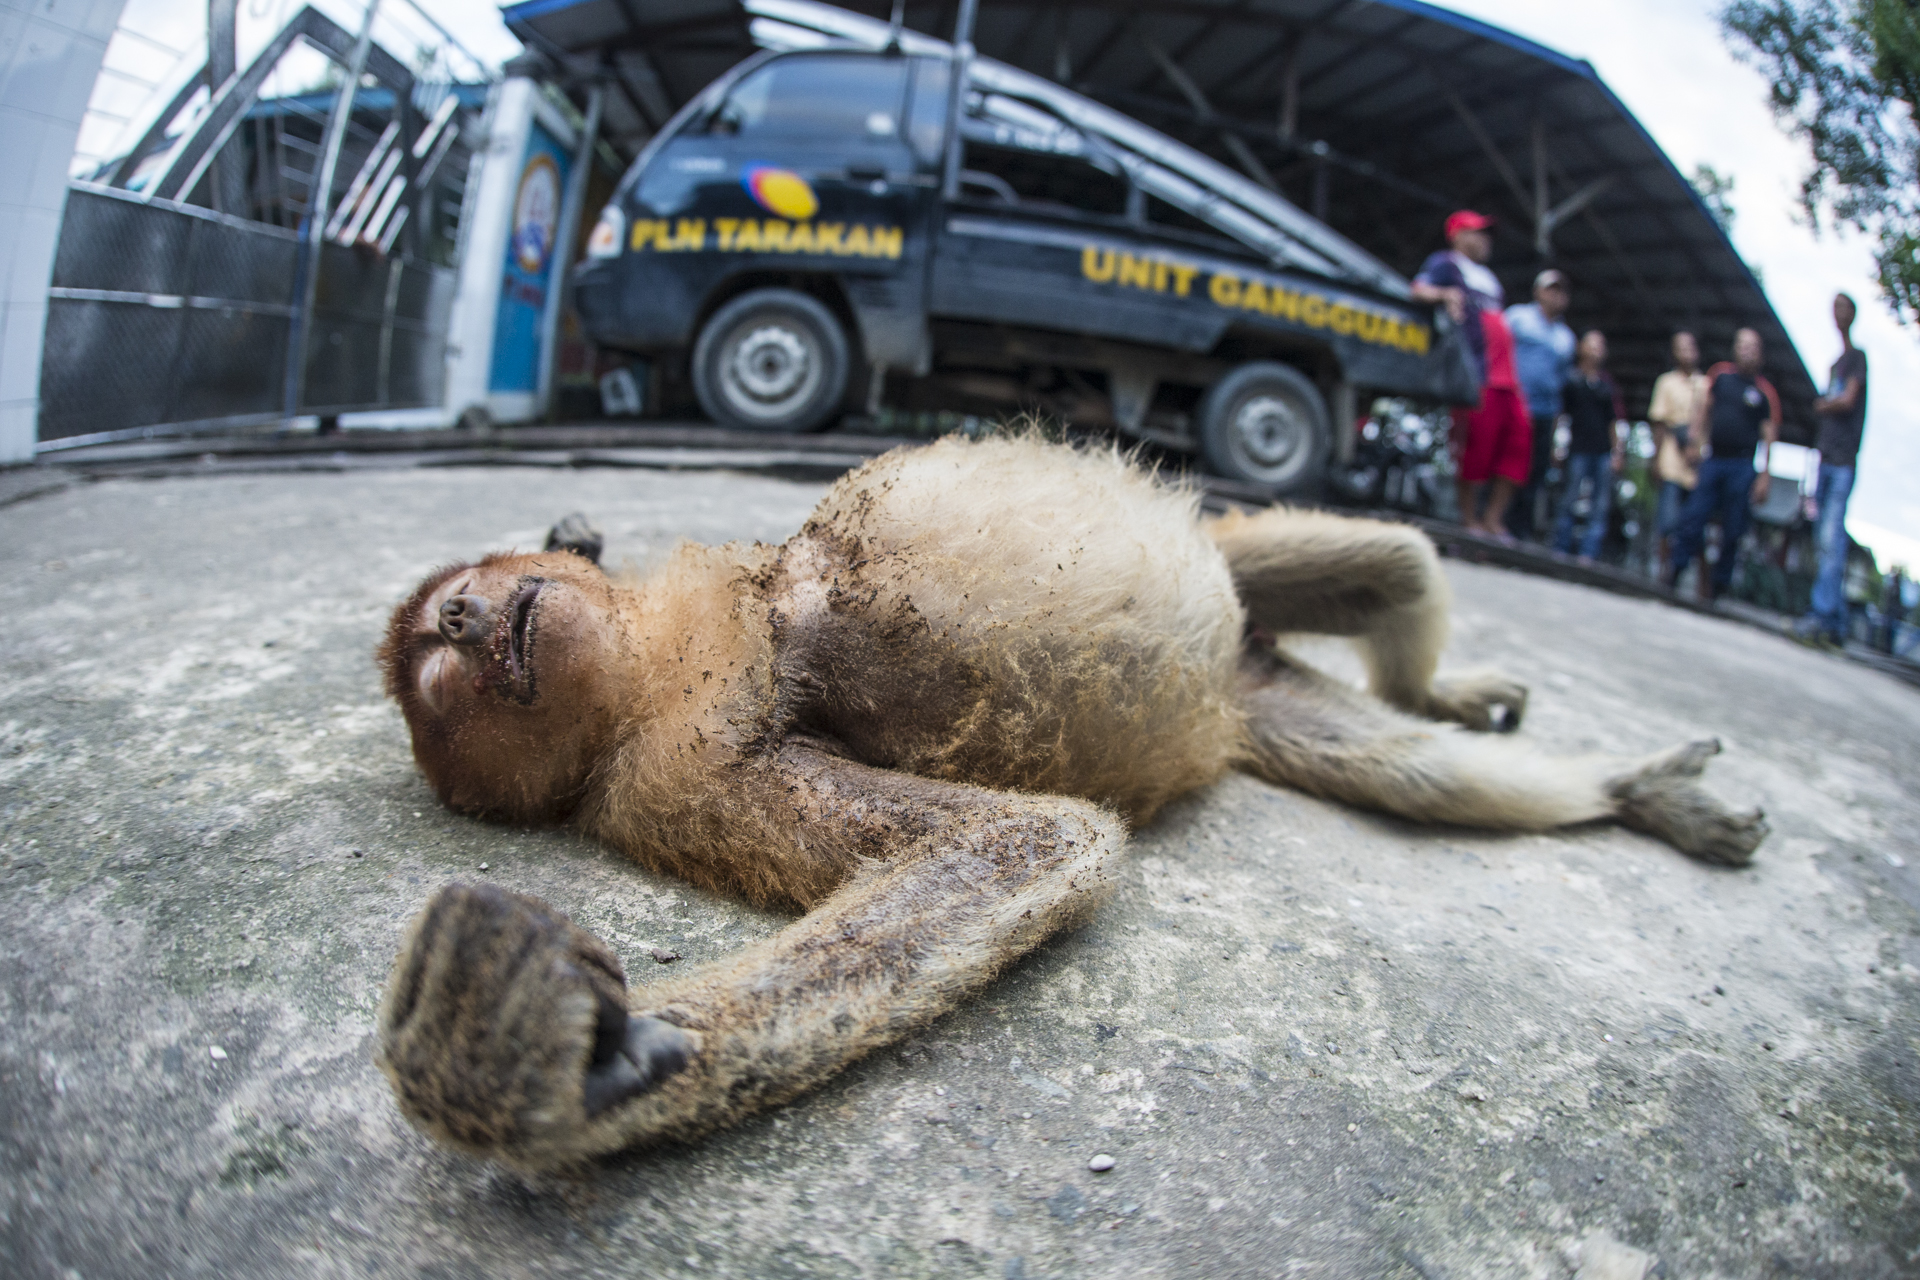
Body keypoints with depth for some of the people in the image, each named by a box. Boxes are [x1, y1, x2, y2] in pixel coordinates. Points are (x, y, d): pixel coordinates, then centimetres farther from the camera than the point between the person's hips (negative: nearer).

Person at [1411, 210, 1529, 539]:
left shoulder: (1487, 276, 30)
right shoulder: (1445, 263, 6)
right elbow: (1418, 289, -11)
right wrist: (1445, 294, -32)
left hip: (1504, 375, 8)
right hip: (1475, 372, -8)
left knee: (1518, 436, 1)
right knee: (1478, 442, -11)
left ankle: (1493, 520, 6)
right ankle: (1469, 518, -3)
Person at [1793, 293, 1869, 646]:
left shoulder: (1858, 356, 2)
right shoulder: (1834, 364, 24)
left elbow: (1848, 400, -10)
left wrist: (1821, 405, 9)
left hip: (1844, 461, -8)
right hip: (1826, 459, 8)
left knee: (1832, 538, -15)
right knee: (1825, 540, 4)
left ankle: (1822, 614, -20)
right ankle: (1837, 622, 6)